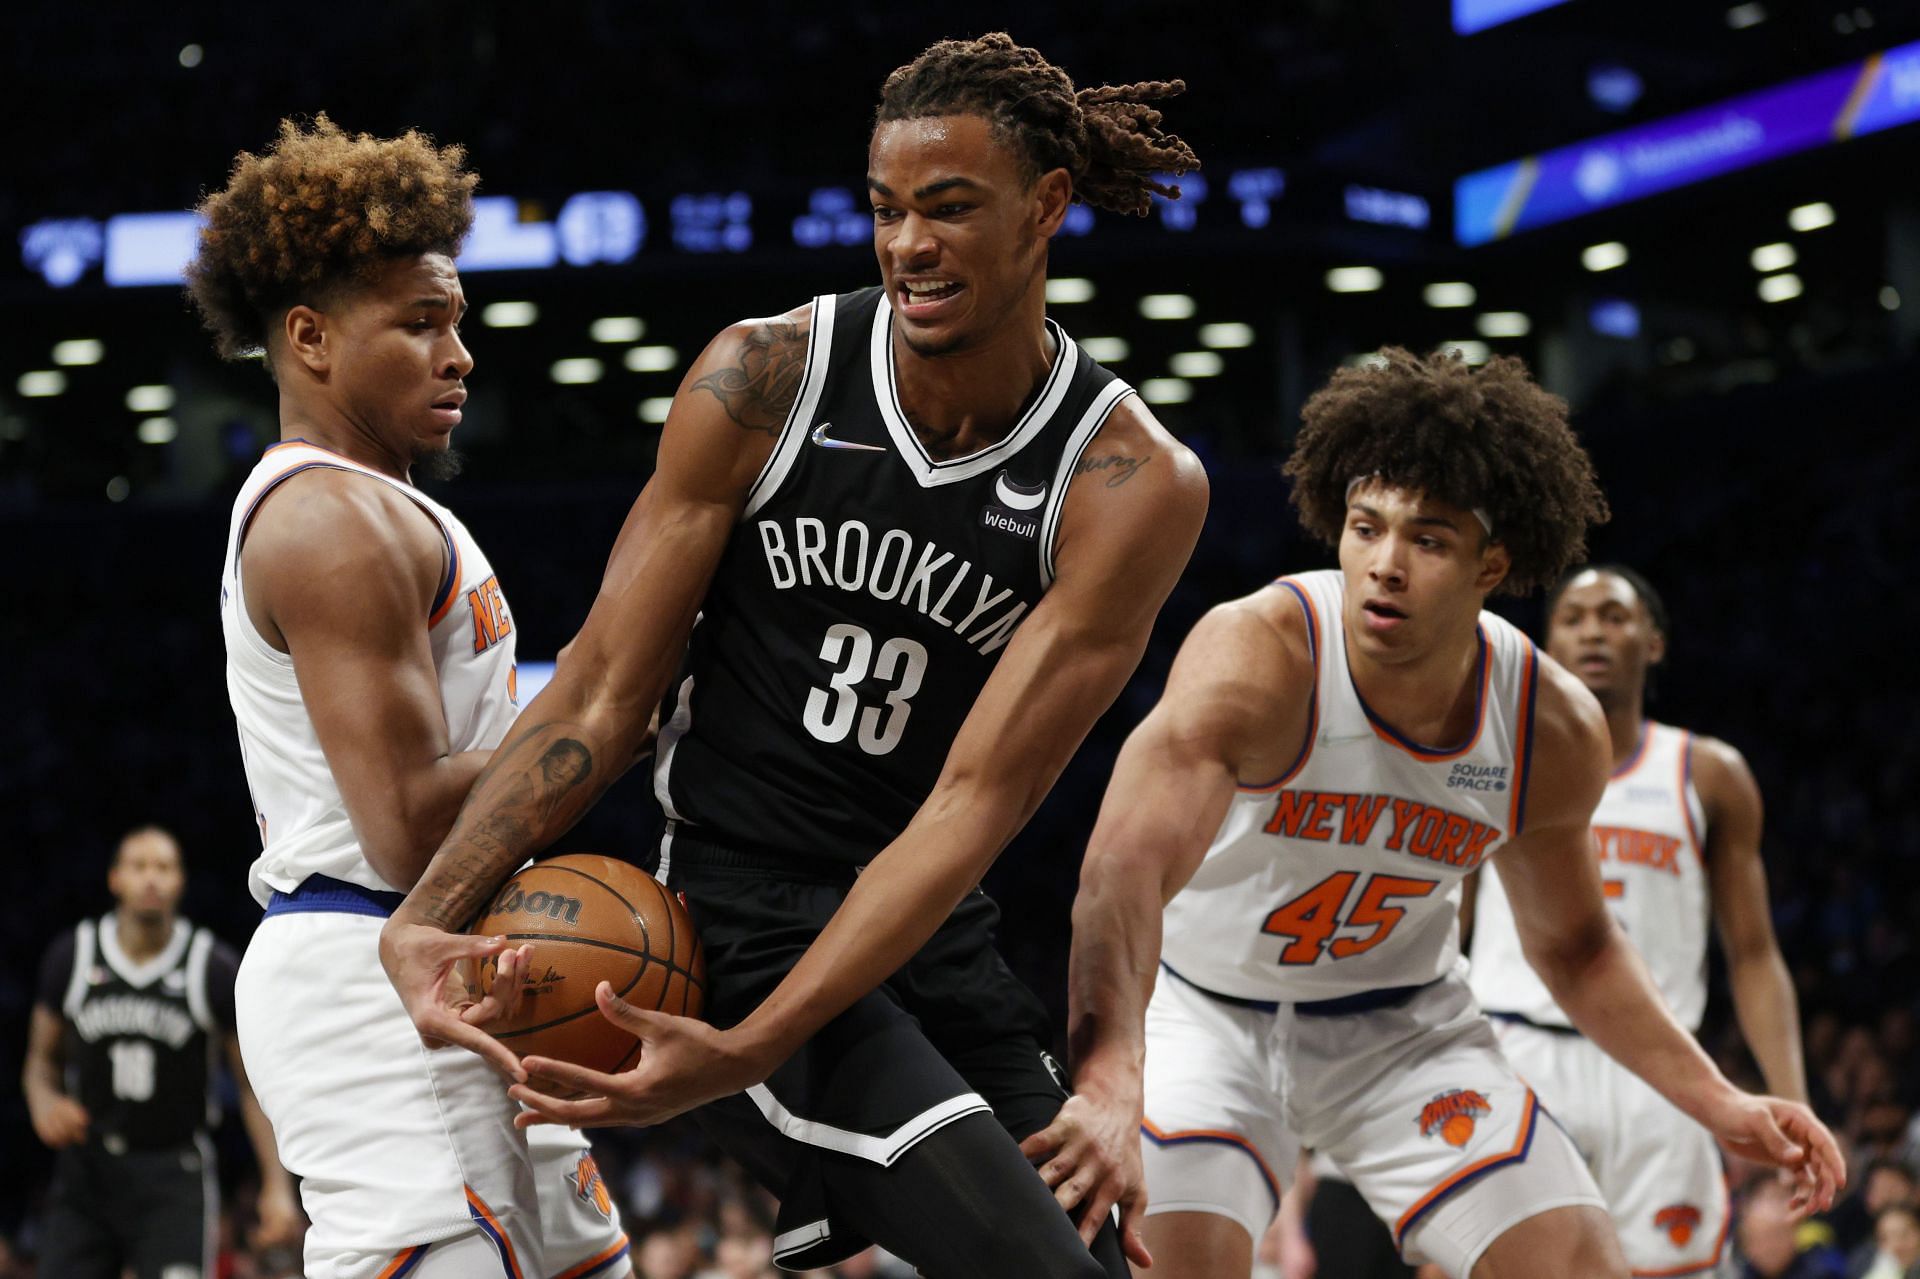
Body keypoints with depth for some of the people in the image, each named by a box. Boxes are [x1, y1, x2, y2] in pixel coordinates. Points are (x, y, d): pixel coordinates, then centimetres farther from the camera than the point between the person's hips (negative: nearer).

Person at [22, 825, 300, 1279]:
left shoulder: (216, 969, -4)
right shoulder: (72, 956, 2)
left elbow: (255, 1084, 0)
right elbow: (42, 1058, 14)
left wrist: (277, 1186, -7)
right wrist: (44, 1104, -9)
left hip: (175, 1174, -2)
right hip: (87, 1169, 2)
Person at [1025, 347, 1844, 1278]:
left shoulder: (1558, 731, -14)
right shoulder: (1257, 658, -32)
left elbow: (1572, 945, 6)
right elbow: (1124, 870, -47)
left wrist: (1716, 1103, -3)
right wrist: (1108, 1088, -64)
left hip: (1401, 1024, 4)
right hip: (1203, 1013, -4)